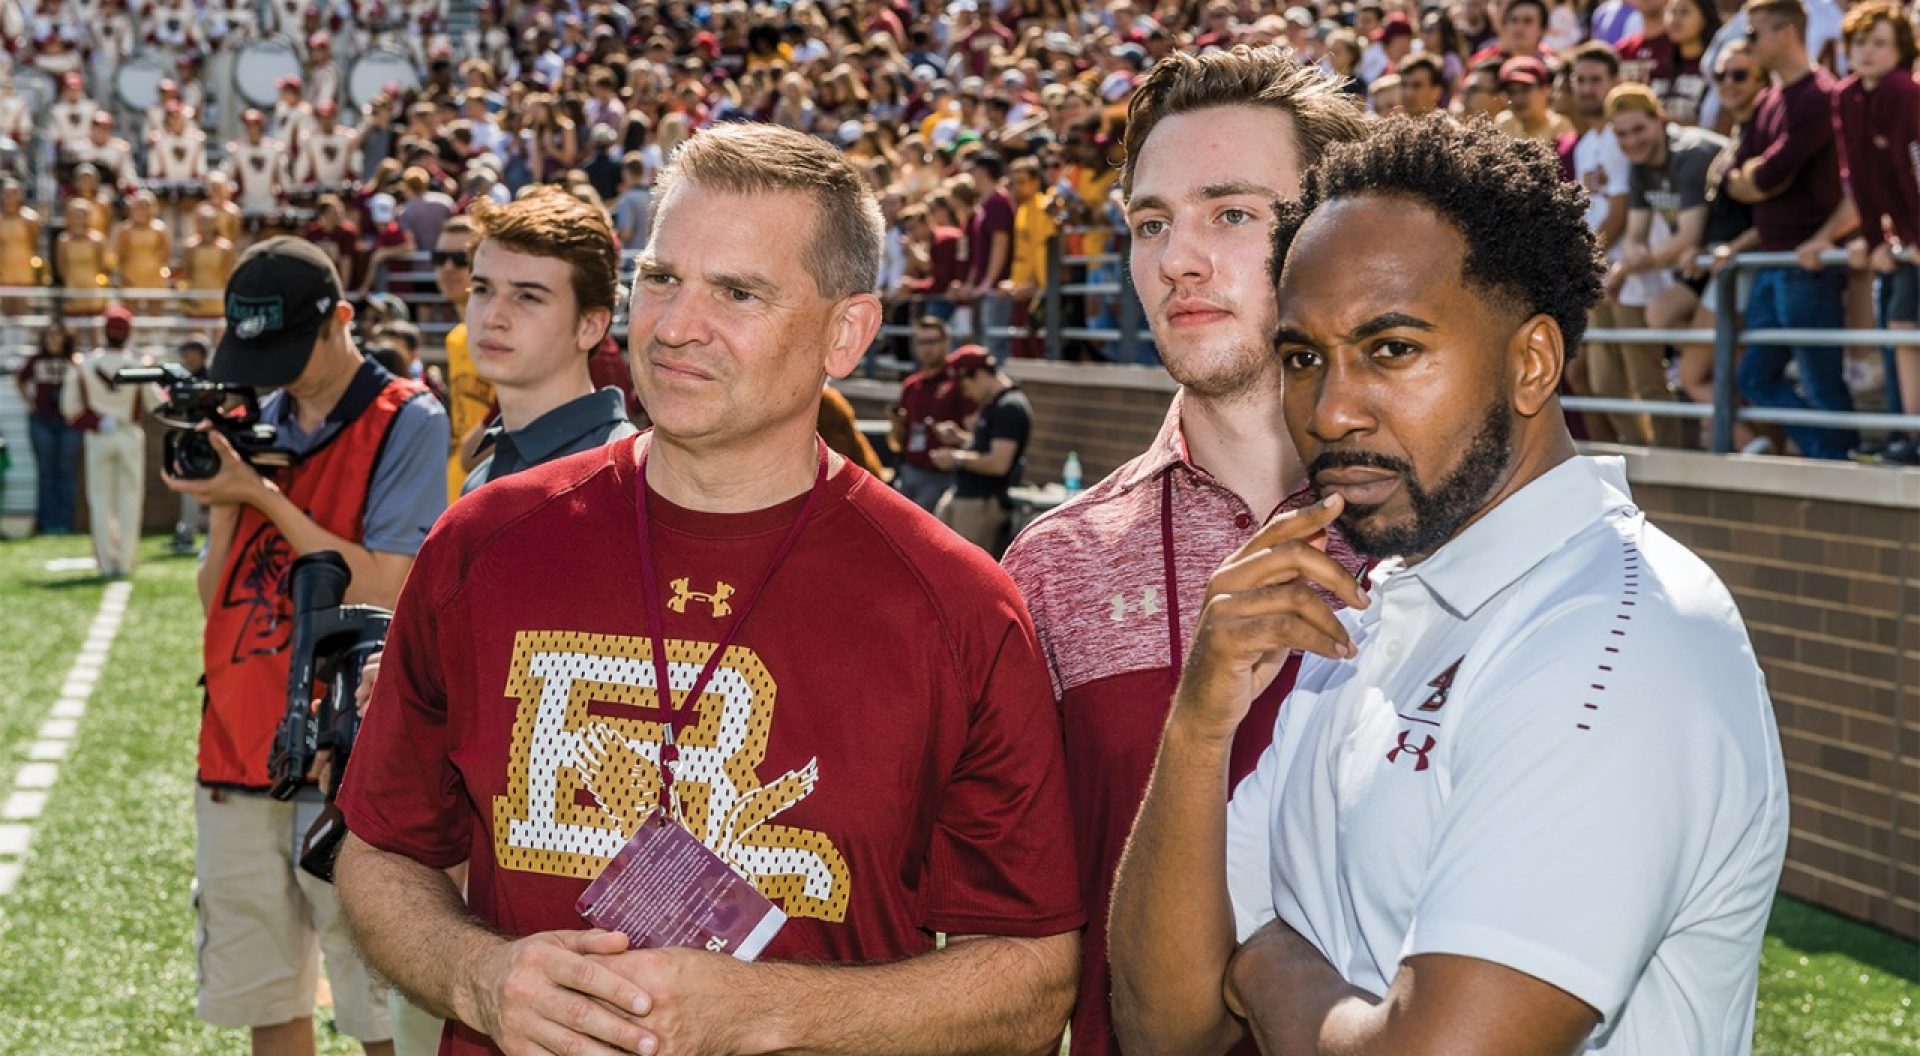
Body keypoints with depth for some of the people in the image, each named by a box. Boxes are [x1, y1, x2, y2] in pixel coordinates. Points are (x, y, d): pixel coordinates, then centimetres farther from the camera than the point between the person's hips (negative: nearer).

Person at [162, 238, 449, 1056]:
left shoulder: (404, 421, -5)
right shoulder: (261, 423, 13)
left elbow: (386, 590, -14)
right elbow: (215, 602, 12)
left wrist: (265, 497, -14)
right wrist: (222, 509, -5)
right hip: (238, 745, 6)